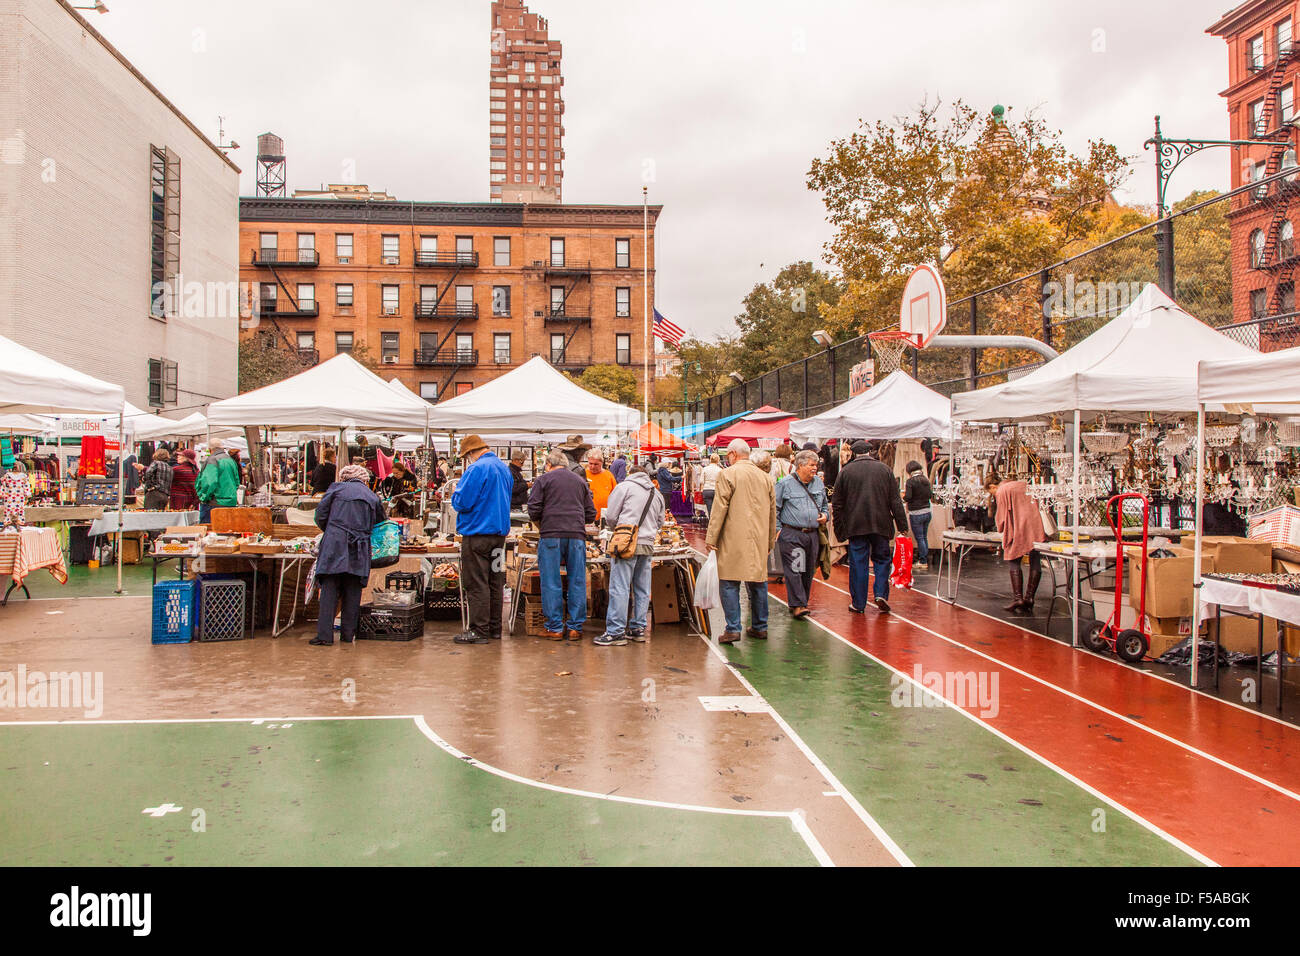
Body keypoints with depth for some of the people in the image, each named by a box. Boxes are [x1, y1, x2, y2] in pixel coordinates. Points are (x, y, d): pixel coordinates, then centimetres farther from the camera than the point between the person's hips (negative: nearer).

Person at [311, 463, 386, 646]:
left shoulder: (336, 487, 8)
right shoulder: (373, 497, 16)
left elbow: (320, 515, 5)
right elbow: (380, 523, 21)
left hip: (335, 544, -2)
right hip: (359, 549, 2)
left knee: (329, 590, -1)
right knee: (352, 592, 8)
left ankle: (324, 635, -6)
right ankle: (348, 634, 11)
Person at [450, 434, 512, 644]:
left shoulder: (477, 469, -15)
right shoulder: (503, 467, 12)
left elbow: (462, 502, -17)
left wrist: (455, 492, 3)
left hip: (478, 534, -8)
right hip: (500, 532, 8)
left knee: (477, 584, -3)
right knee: (495, 582, 13)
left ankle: (479, 631, -1)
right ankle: (495, 628, 19)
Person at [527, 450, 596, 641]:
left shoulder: (543, 480, 7)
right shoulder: (580, 482, 19)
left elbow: (533, 510, -1)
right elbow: (591, 514, 17)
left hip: (551, 535, -3)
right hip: (577, 535, 3)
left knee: (551, 583, 2)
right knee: (577, 582, 6)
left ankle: (555, 627, 3)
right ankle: (575, 627, 7)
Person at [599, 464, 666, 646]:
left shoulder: (624, 486, 2)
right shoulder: (657, 494, 18)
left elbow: (610, 517, 1)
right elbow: (660, 523, 24)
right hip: (648, 545, 6)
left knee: (619, 588, -5)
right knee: (642, 589, 11)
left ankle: (616, 632, -6)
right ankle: (638, 629, 17)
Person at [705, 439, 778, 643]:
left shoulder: (728, 475, -6)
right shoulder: (765, 477, 12)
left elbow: (719, 508, -10)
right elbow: (772, 511, 17)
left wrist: (711, 537, -5)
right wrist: (770, 542, 24)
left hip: (734, 541, -6)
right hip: (759, 541, 6)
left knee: (729, 584, -2)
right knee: (758, 582, 13)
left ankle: (733, 629, -6)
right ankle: (760, 627, 20)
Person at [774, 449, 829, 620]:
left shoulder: (819, 483, 15)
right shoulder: (785, 484, -3)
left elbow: (825, 506, 28)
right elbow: (774, 508, 0)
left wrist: (825, 515, 7)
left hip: (812, 534, 6)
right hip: (791, 535, -6)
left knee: (808, 571, 9)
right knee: (794, 569, -12)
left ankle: (802, 603, 20)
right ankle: (797, 605, -12)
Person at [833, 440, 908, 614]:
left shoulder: (845, 471, 2)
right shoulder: (884, 469, 4)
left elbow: (837, 503, 3)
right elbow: (895, 500, 4)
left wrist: (839, 528, 10)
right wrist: (902, 525, 8)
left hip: (855, 526, -1)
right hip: (881, 524, 1)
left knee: (858, 562, 3)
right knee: (882, 559, 14)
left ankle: (858, 603, 5)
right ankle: (881, 594, -1)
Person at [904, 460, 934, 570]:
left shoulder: (911, 481, -14)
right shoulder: (926, 480, 5)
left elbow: (908, 497, -20)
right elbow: (930, 494, 11)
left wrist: (903, 499, 0)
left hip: (916, 514, -6)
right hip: (927, 512, 6)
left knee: (919, 538, 2)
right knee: (924, 537, 15)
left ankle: (922, 562, 6)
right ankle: (926, 560, 22)